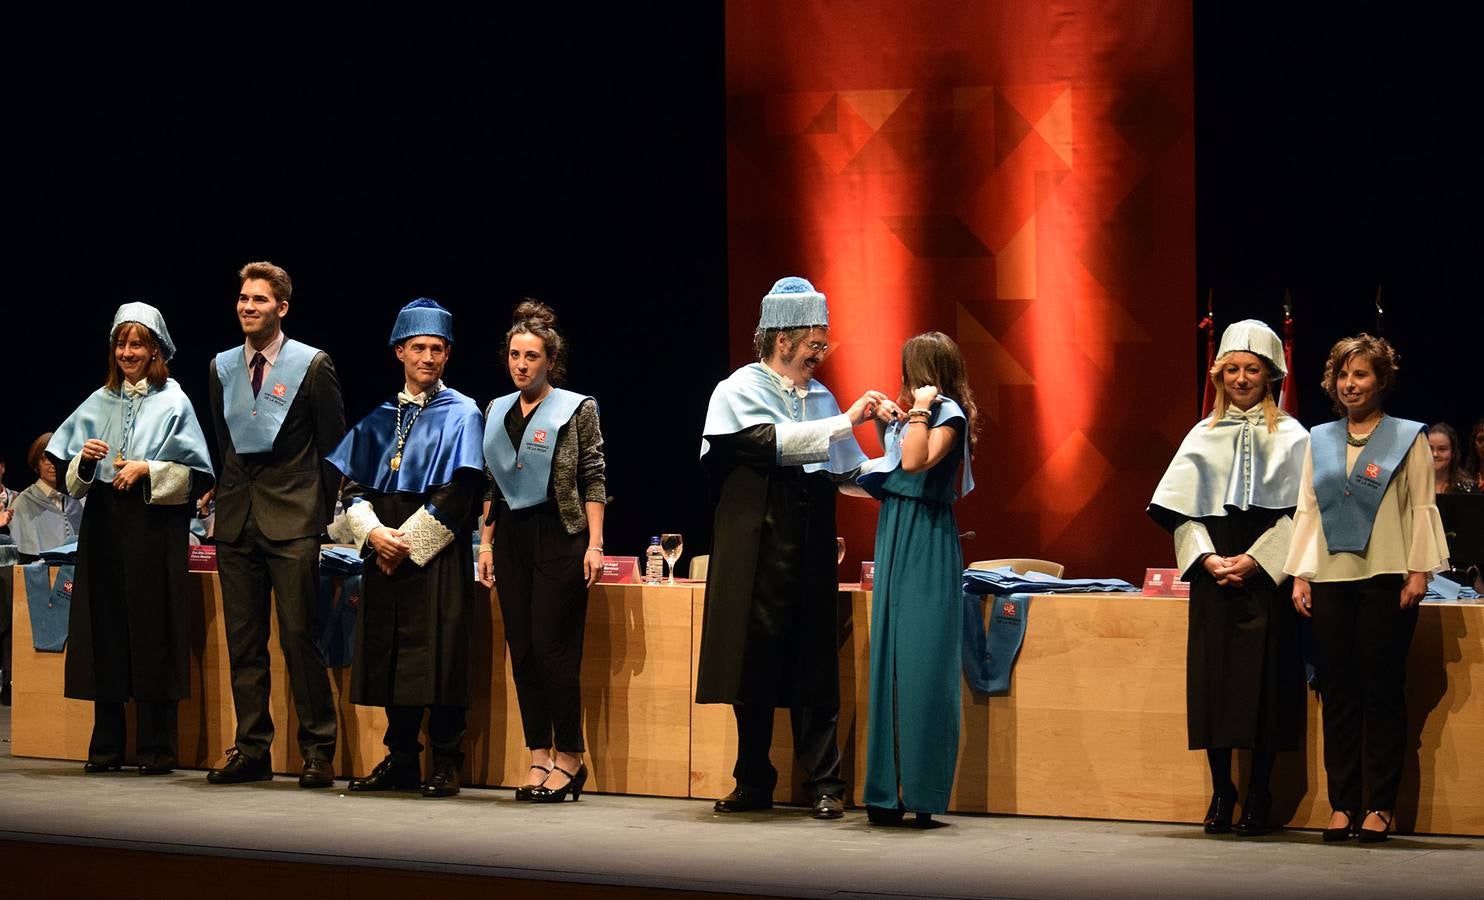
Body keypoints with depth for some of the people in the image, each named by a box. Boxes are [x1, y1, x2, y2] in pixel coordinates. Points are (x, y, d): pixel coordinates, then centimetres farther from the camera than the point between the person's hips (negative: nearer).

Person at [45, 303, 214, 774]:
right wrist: (84, 458, -6)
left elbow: (195, 473, -3)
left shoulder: (173, 402, 3)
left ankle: (156, 747, -2)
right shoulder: (100, 403, 15)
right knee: (105, 630, 2)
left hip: (155, 526, -4)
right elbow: (72, 477, 15)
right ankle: (107, 744, 8)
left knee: (153, 632, -6)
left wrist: (147, 470, -14)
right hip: (104, 523, 4)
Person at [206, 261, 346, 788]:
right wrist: (232, 497, 13)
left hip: (292, 521, -5)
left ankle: (317, 751, -1)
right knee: (243, 640, 5)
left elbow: (333, 445, 2)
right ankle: (252, 749, 11)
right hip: (237, 521, 5)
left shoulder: (312, 365, -1)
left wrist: (321, 512, 2)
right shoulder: (221, 368, 12)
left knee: (298, 636, -7)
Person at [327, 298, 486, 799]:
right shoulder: (379, 418, 14)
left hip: (437, 555, -4)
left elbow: (459, 493, -7)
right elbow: (352, 484, 10)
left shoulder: (461, 415, 2)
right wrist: (372, 533, -8)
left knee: (440, 659, -6)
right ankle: (401, 762, 13)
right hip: (384, 555, 4)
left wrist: (408, 541, -12)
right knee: (390, 659, 5)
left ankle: (446, 766, -1)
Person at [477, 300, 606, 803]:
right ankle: (539, 760, 8)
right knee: (522, 650, 3)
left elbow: (593, 481, -4)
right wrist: (486, 541, 13)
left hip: (559, 535, -5)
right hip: (512, 536, 5)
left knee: (553, 647, -8)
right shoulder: (497, 411, 14)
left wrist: (594, 544, -11)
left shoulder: (576, 409, -1)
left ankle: (569, 758, 1)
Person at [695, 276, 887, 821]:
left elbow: (850, 473, 17)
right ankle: (754, 782, 11)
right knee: (754, 664, 1)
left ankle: (825, 785, 1)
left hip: (810, 550, 3)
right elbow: (775, 442, -18)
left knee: (814, 666, -1)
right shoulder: (740, 392, 0)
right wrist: (847, 421, -18)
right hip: (757, 549, -3)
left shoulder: (820, 397, 15)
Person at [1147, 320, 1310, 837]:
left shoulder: (1290, 437, 4)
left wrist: (1255, 560, -13)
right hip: (1213, 578, 2)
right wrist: (1207, 558, -9)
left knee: (1264, 681, -5)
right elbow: (1180, 508, 6)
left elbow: (1299, 513, -3)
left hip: (1266, 578, -2)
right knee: (1213, 679, 0)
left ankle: (1258, 798, 1)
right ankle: (1221, 792, 8)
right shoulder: (1205, 435, 11)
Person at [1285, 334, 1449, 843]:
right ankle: (1343, 805, 5)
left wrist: (1418, 571, -8)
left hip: (1385, 580, -3)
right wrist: (1300, 575, 7)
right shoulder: (1319, 440, 14)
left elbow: (1421, 508, 0)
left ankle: (1380, 806, 1)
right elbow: (1306, 509, 14)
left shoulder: (1407, 438, 4)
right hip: (1331, 580, 4)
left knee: (1381, 690, -3)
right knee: (1337, 692, 2)